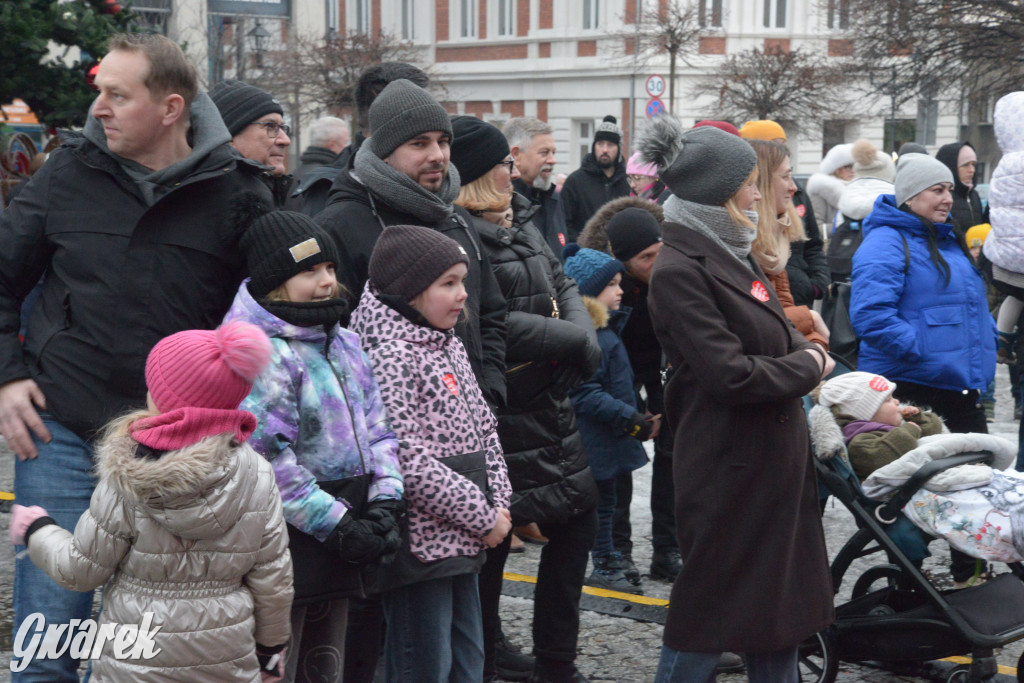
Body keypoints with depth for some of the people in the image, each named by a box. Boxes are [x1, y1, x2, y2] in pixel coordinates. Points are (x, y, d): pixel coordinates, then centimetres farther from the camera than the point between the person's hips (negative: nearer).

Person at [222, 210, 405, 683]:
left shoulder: (345, 344, 12)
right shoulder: (262, 353, -16)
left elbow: (376, 429, 14)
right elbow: (268, 460, -21)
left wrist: (383, 503, -2)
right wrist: (337, 525, -19)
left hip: (337, 552, 9)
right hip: (284, 545, -9)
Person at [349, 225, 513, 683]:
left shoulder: (449, 347, 13)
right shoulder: (390, 354, -17)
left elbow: (485, 430, 18)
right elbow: (409, 461, -23)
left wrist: (499, 505, 2)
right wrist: (483, 517, -15)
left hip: (460, 542, 9)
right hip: (421, 542, -9)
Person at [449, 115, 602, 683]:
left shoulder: (521, 224, 12)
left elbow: (564, 285, 17)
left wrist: (582, 333, -5)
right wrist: (572, 340, -15)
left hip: (551, 401, 10)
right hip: (500, 415, -10)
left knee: (576, 520, 14)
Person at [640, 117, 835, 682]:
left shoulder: (732, 255, 11)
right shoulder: (679, 271, -18)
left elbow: (779, 334, 22)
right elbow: (730, 376, -23)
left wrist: (809, 353, 2)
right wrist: (808, 367, -10)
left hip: (777, 460, 9)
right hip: (728, 470, -9)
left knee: (779, 612, 17)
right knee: (706, 616, 1)